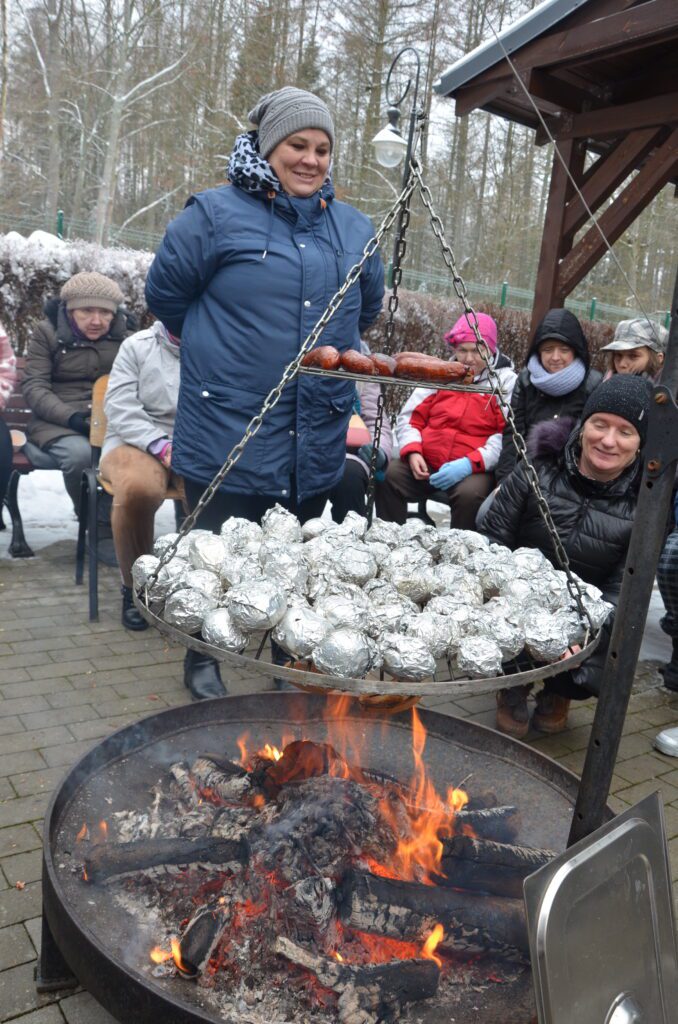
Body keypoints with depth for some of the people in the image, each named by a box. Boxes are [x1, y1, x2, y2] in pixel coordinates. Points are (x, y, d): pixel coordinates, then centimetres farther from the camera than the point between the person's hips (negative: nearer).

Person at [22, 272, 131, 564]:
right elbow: (34, 386, -3)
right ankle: (98, 528, -11)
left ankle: (110, 528, -13)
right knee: (80, 453, -37)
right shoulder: (47, 332, 3)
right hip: (56, 420, -2)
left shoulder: (122, 335, 11)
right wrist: (71, 416, -20)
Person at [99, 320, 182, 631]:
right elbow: (120, 407, -3)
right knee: (137, 488, -37)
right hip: (138, 442, -1)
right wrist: (161, 445, -17)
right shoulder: (137, 346, 8)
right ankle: (134, 587, -12)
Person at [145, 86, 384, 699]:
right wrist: (222, 345, 11)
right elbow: (166, 293, 2)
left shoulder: (354, 229, 11)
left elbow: (367, 307, 24)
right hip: (230, 431, -4)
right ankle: (203, 660, 28)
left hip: (317, 437, 5)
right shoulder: (217, 215, -5)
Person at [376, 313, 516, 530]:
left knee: (470, 495, -34)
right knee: (388, 476, -22)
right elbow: (409, 417, 14)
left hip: (476, 469, -3)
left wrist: (469, 464, -19)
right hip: (427, 463, 3)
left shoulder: (506, 381, 5)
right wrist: (412, 451, -6)